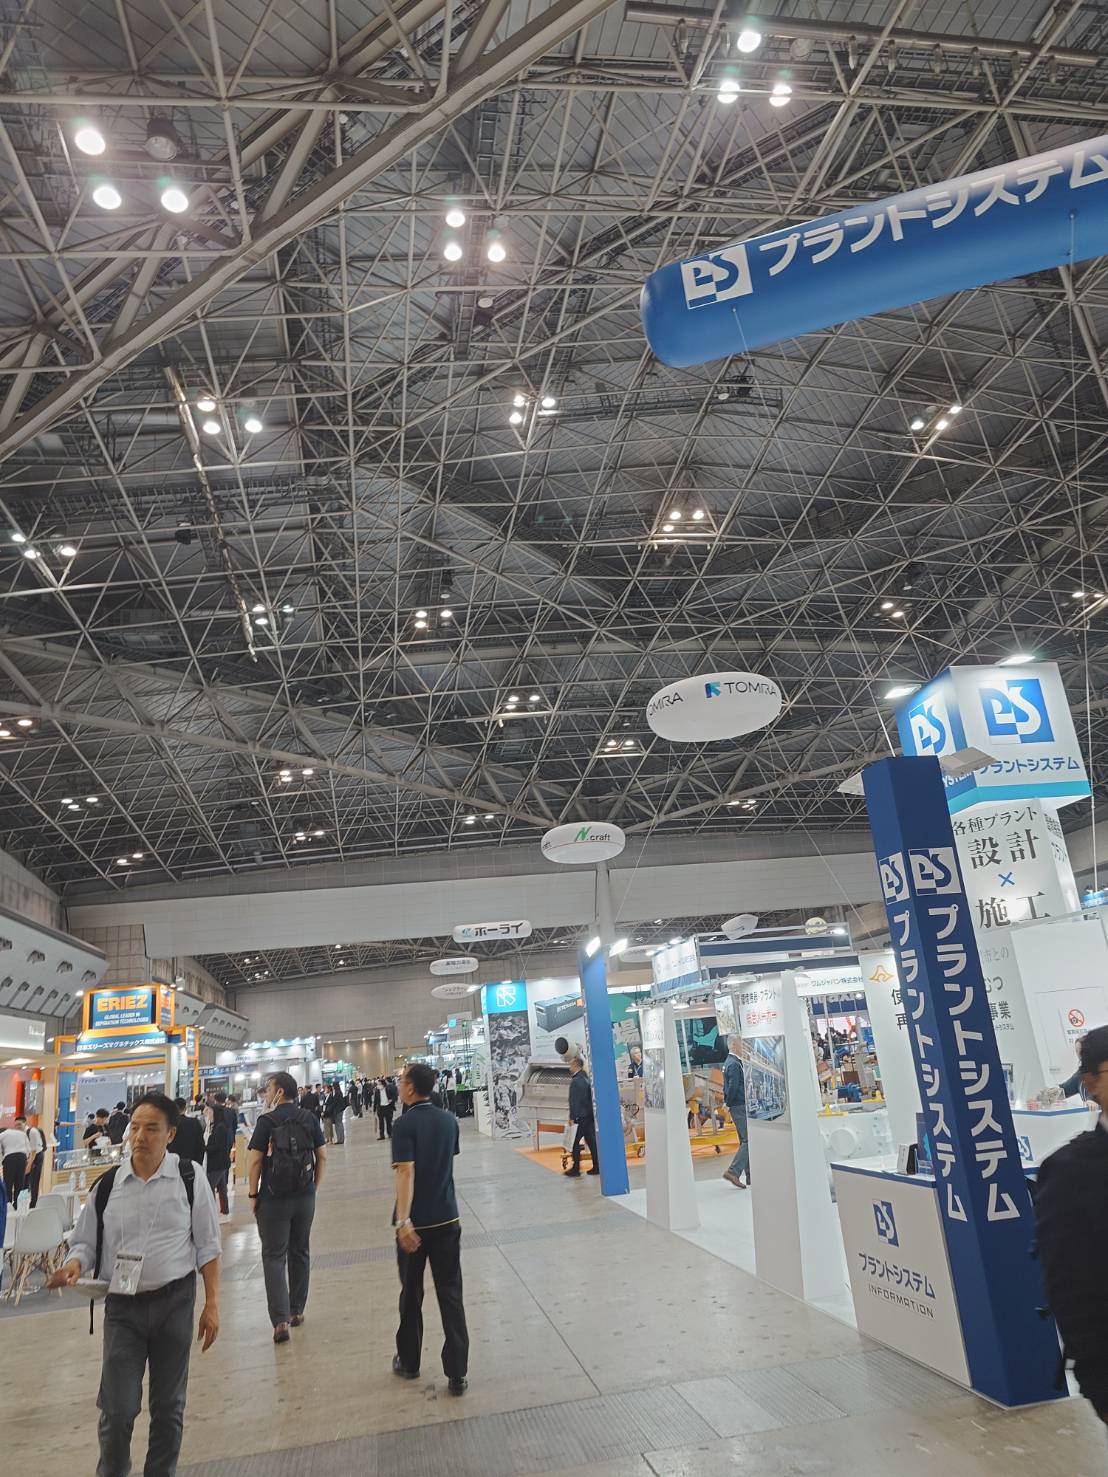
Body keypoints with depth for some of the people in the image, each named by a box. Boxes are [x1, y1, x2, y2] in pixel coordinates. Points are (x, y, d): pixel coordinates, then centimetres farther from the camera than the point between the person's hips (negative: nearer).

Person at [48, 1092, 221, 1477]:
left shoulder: (190, 1180, -8)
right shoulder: (108, 1185, -4)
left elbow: (207, 1248, -2)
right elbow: (86, 1243, 7)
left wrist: (212, 1304, -4)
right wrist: (74, 1265, -16)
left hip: (175, 1302, 0)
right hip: (122, 1305, 1)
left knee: (168, 1406, 14)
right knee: (118, 1409, 0)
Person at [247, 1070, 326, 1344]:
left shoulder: (267, 1121, -12)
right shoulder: (309, 1118, 1)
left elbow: (254, 1160, -13)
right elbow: (322, 1156, 4)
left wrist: (253, 1193, -3)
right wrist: (315, 1186, 13)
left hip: (273, 1198, -4)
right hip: (305, 1197, 4)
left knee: (274, 1257, 2)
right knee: (300, 1252, 17)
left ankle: (280, 1320, -6)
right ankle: (297, 1311, 26)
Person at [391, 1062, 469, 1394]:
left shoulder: (405, 1125, -15)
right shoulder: (449, 1120, 3)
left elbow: (406, 1173, -25)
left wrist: (404, 1222, -29)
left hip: (415, 1222, -4)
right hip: (447, 1218, 4)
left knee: (411, 1294, 15)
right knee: (451, 1295, 7)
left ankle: (409, 1362, 30)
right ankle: (457, 1373, 5)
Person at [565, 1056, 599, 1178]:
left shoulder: (575, 1081, -16)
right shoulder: (585, 1078, 10)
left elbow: (574, 1101, -18)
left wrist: (572, 1117, -14)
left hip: (580, 1117, -9)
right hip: (590, 1115, 9)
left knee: (575, 1142, -1)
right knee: (591, 1141, 11)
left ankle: (576, 1169, 2)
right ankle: (596, 1167, 13)